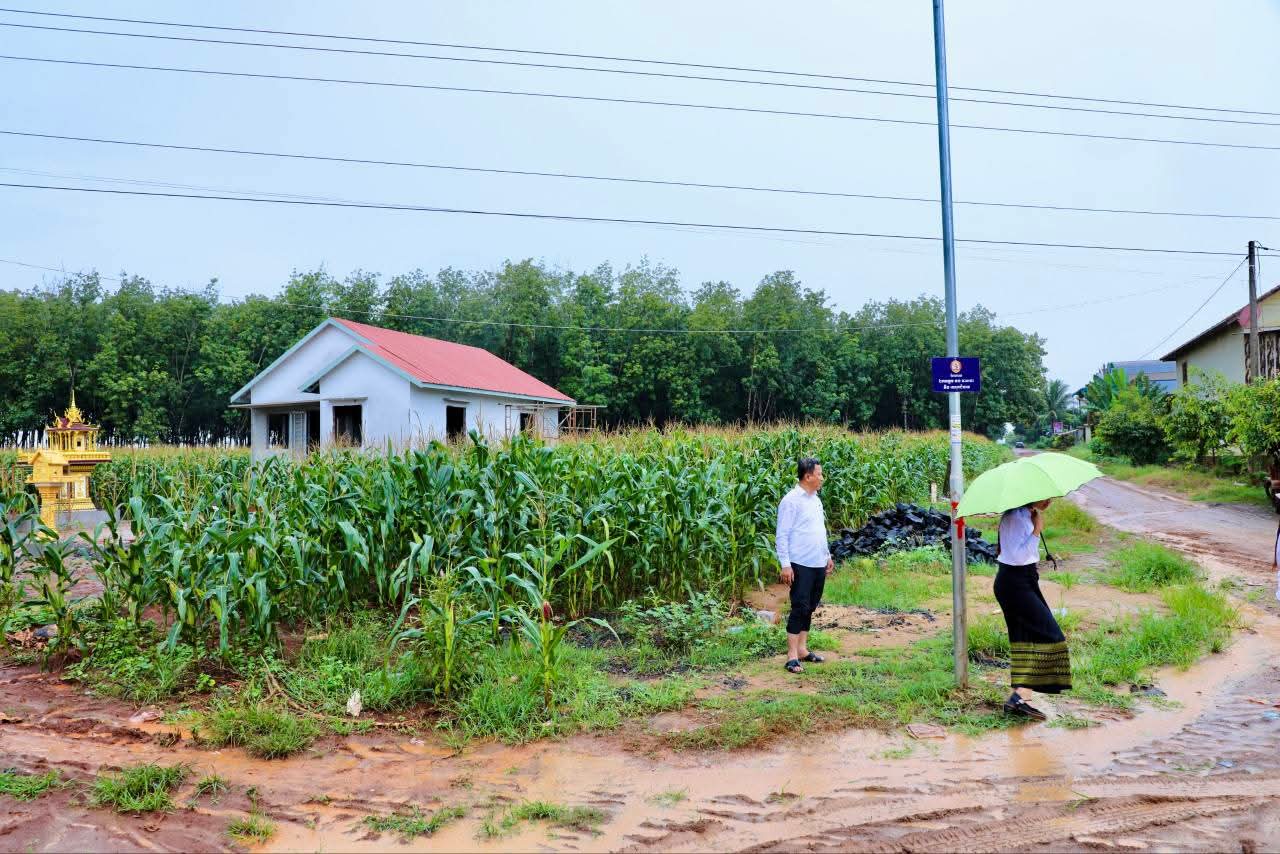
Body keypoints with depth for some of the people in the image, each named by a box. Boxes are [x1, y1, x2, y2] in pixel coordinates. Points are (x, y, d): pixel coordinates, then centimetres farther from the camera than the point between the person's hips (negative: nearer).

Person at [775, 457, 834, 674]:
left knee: (810, 608, 13)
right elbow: (782, 535, -15)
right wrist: (785, 564, -19)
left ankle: (802, 649, 21)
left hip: (819, 565, 8)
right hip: (801, 565, -8)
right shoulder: (791, 500, -13)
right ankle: (792, 656, -2)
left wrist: (828, 556, 22)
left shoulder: (816, 499, 13)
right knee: (799, 608, -6)